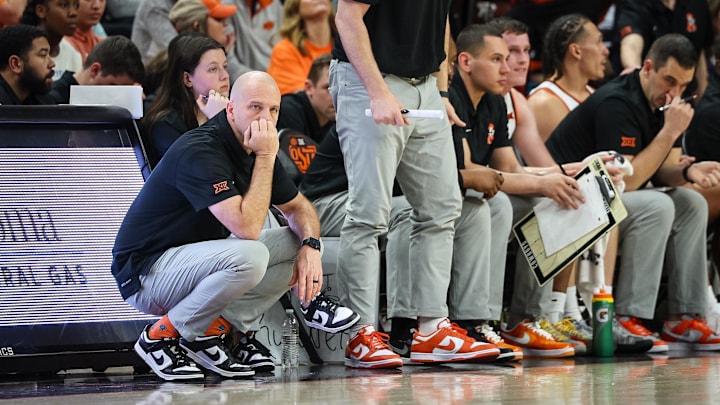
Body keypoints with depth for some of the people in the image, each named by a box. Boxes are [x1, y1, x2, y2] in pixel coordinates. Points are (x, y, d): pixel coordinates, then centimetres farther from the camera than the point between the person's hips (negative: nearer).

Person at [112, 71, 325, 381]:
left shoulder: (256, 148, 4)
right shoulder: (200, 151, -24)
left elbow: (299, 207, 14)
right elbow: (246, 227, -32)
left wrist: (310, 247, -8)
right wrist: (266, 158, -25)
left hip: (199, 261, 9)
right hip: (145, 271, -9)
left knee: (297, 244, 0)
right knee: (249, 257, -33)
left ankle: (209, 331, 0)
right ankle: (160, 335, -13)